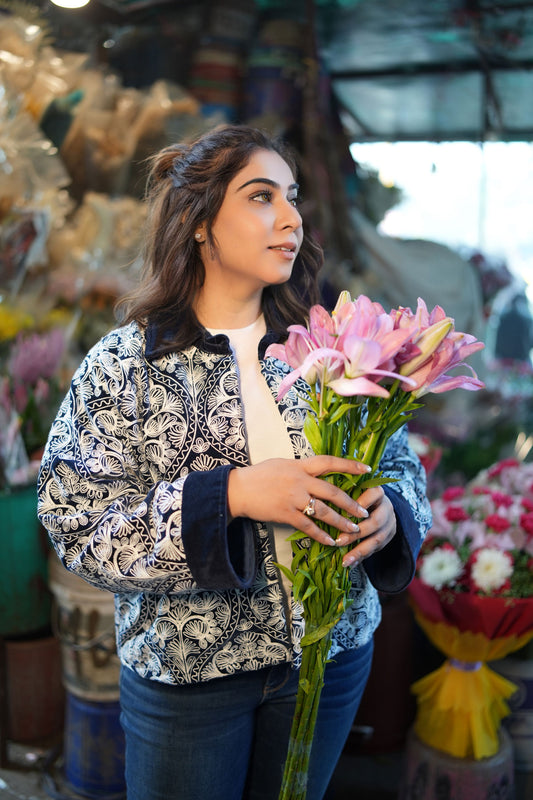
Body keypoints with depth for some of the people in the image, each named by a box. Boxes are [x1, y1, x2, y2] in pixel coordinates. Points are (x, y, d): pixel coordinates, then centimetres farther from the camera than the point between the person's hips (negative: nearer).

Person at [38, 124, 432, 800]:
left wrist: (388, 513, -19)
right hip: (184, 675, -3)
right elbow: (78, 526, -16)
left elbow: (403, 467, 5)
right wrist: (232, 494, -28)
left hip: (332, 656, 4)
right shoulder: (123, 365, -10)